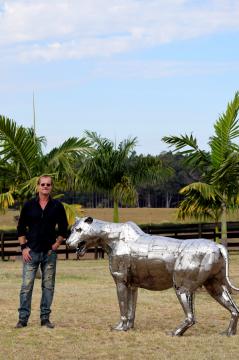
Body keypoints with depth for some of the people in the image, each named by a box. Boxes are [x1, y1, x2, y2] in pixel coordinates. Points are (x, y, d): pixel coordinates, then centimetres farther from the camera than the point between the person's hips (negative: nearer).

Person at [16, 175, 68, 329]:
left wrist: (56, 245, -1)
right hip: (31, 252, -1)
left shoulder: (57, 206, 3)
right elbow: (21, 228, 6)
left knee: (48, 286, 5)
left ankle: (45, 318, 13)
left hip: (49, 252, 1)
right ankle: (23, 318, 2)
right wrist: (24, 247, -2)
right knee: (27, 285, -3)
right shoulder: (29, 205, 2)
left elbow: (63, 229, 8)